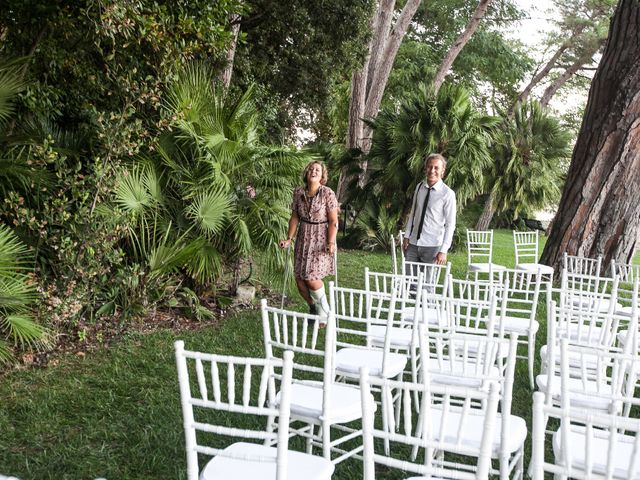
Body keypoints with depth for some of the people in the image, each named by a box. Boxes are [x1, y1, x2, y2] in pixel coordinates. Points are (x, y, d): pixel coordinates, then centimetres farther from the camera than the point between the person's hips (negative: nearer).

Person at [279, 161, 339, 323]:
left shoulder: (328, 193, -10)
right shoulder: (299, 192, 3)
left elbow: (333, 221, -11)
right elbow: (294, 217, 9)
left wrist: (331, 242, -19)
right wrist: (289, 239, 5)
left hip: (321, 240, -5)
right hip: (303, 239, 5)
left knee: (312, 278, -13)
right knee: (299, 279, 3)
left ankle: (324, 314, 10)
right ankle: (313, 308, 30)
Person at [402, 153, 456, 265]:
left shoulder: (448, 194, -10)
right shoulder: (419, 187, 5)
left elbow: (450, 225, -8)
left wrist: (443, 251, -11)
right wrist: (407, 236, 9)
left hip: (432, 246, -4)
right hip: (413, 243, 4)